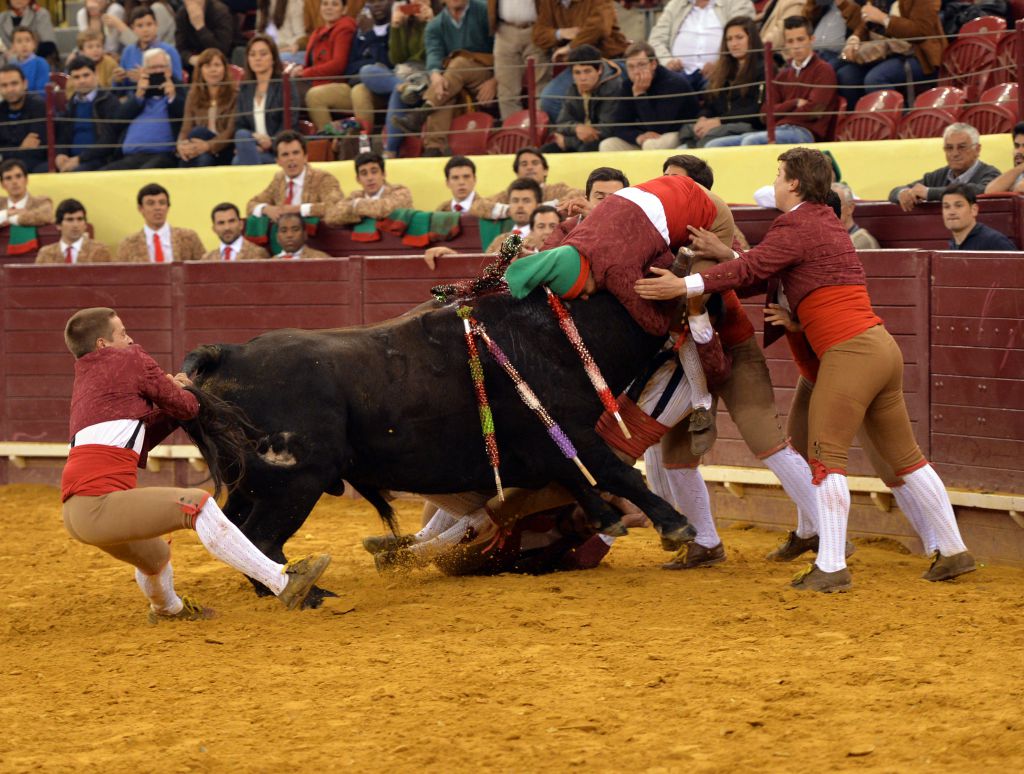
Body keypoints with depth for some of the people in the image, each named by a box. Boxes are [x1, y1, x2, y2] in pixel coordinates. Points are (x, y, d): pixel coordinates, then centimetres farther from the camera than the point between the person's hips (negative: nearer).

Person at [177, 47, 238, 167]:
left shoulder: (235, 94, -1)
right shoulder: (194, 95, 12)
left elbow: (231, 131, -12)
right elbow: (186, 129, 4)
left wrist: (208, 146, -32)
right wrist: (181, 145, -23)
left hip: (225, 152, -3)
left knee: (199, 133, -31)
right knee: (198, 132, -30)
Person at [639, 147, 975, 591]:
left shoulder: (799, 225, -7)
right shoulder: (825, 223, 22)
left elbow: (752, 270, -15)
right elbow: (766, 270, 22)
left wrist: (686, 285, -17)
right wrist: (725, 254, 17)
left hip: (850, 351, -10)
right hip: (882, 349, 10)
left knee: (826, 456, -8)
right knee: (904, 455, 15)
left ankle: (831, 568, -12)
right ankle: (953, 552, 19)